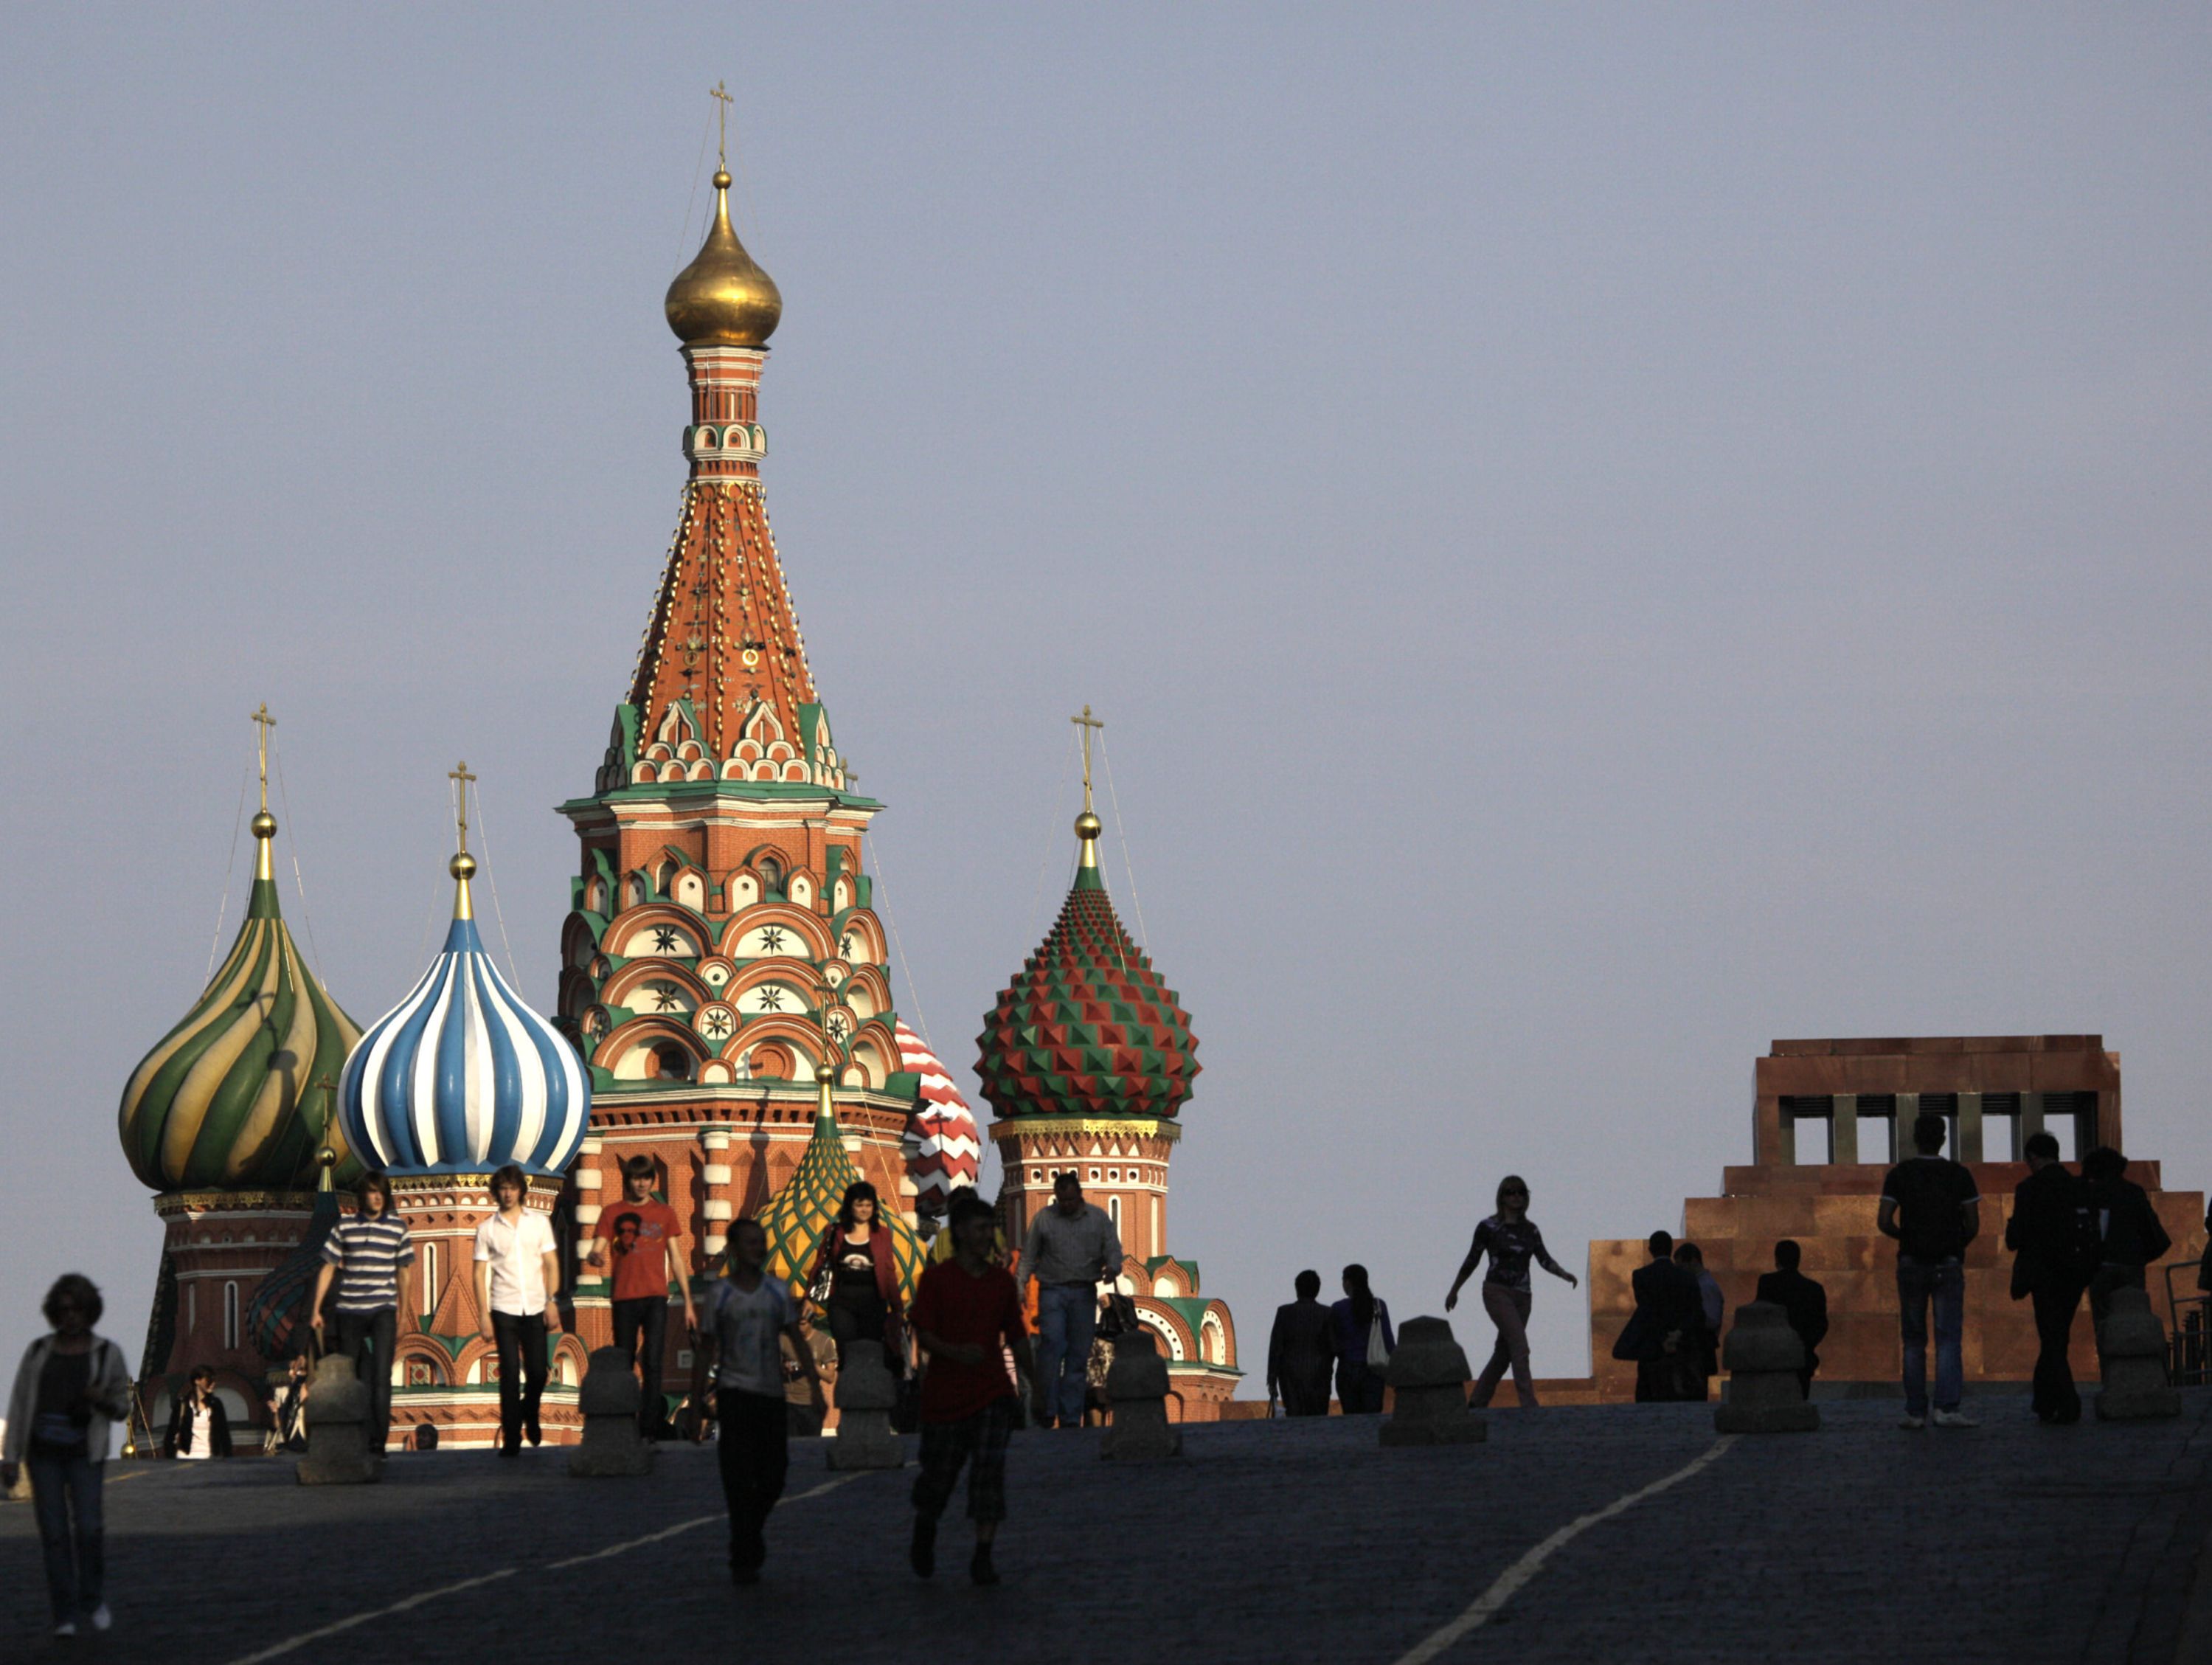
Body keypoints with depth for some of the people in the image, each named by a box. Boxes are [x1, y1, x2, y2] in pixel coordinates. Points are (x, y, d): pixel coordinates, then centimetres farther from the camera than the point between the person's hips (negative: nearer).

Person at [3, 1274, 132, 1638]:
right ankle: (66, 1616, 2)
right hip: (43, 1451, 1)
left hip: (84, 1452, -1)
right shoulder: (38, 1352, 6)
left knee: (88, 1528, -15)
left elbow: (121, 1411, 6)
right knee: (54, 1533, -4)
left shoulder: (108, 1354, 2)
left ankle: (93, 1598, 10)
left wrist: (102, 1399, -18)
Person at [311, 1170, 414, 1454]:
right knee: (349, 1377, 5)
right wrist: (316, 1310, 5)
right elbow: (328, 1269, 9)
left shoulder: (397, 1227, 6)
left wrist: (402, 1313, 14)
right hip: (349, 1310, 1)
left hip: (383, 1310, -1)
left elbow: (403, 1271, 13)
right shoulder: (344, 1228, 6)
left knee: (380, 1374, -13)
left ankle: (377, 1439, -14)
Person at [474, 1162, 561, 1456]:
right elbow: (480, 1274, 3)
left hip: (535, 1310, 1)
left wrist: (552, 1302, -2)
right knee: (510, 1375, -5)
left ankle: (530, 1415, 33)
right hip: (504, 1310, -1)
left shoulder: (538, 1222, 8)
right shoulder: (487, 1230, 4)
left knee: (538, 1372, 3)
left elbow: (552, 1264, 9)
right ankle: (511, 1438, -1)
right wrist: (485, 1316, -4)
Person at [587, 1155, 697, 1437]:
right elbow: (596, 1252, 0)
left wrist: (688, 1303, 9)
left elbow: (677, 1259, 13)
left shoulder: (664, 1213, 12)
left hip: (656, 1298, 0)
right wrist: (595, 1257, -26)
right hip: (624, 1298, 0)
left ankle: (650, 1429, -13)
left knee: (653, 1365, -10)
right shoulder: (613, 1214, 8)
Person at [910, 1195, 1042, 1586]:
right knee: (939, 1473, 6)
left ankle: (983, 1558, -9)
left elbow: (1017, 1337, 16)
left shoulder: (1002, 1281, 9)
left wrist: (1037, 1385, 15)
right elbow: (923, 1334, -9)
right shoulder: (936, 1279, -3)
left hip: (992, 1392, 3)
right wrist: (956, 1352, -28)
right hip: (945, 1393, -2)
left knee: (989, 1471, -10)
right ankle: (924, 1533, 36)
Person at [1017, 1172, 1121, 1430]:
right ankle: (1046, 1411, -15)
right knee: (1051, 1343, -19)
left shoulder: (1098, 1218, 11)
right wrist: (1020, 1286, -4)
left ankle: (1071, 1417, 4)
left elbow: (1113, 1249, 8)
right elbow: (1029, 1255, 8)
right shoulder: (1044, 1218, 7)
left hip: (1085, 1292, 2)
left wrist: (1112, 1268, -15)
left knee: (1079, 1354, 1)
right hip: (1053, 1290, -2)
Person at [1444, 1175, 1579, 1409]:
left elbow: (1544, 1259, 1)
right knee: (1520, 1346, -19)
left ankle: (1476, 1402, 23)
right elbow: (1471, 1261, 6)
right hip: (1497, 1292, -5)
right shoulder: (1489, 1227, -2)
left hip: (1522, 1296, 5)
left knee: (1504, 1353, 9)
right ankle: (1529, 1404, -24)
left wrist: (1564, 1274, -18)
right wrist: (1454, 1291, 12)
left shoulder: (1530, 1229, 11)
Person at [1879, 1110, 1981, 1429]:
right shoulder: (1959, 1175, -1)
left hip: (1911, 1263, 1)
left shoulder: (1899, 1174, 0)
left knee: (1914, 1341, 7)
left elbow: (1884, 1221, -6)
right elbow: (1973, 1224, -2)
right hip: (1948, 1265, -1)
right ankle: (1947, 1408, -16)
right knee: (1949, 1337, -4)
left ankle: (1915, 1412, 4)